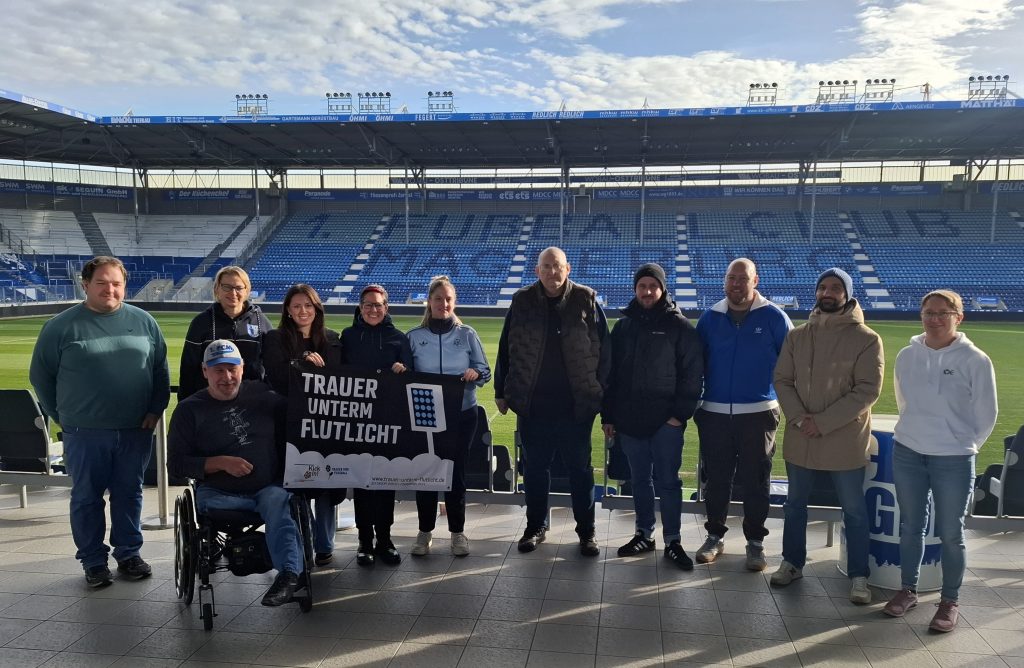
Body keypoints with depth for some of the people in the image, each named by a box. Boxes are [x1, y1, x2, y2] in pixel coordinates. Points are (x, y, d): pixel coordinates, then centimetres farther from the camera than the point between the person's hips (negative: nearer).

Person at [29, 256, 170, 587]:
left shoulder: (144, 322, 5)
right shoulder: (61, 326, -1)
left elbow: (161, 370, 11)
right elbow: (40, 375, 6)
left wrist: (156, 409, 4)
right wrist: (63, 416, 5)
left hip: (136, 431, 2)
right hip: (85, 434, -2)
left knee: (129, 494, 12)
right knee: (87, 498, 8)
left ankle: (129, 554, 26)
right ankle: (93, 562, 21)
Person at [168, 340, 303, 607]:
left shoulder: (263, 394, 12)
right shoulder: (189, 409, 7)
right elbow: (176, 463, 3)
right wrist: (221, 463, -11)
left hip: (269, 487, 1)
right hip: (219, 494, -1)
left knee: (278, 501, -33)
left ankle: (289, 573, -44)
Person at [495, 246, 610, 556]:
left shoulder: (586, 301, -2)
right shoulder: (522, 301, 1)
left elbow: (603, 350, 0)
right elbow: (505, 348, 5)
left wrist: (600, 392, -2)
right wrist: (502, 391, 5)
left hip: (576, 404, -1)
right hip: (532, 403, 2)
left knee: (580, 468, 10)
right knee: (535, 467, 13)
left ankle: (586, 531, 23)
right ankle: (536, 526, 29)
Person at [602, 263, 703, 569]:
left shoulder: (679, 326, -3)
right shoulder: (624, 325, 9)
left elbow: (692, 373, -6)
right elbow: (611, 372, 11)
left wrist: (681, 413, -12)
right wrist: (608, 415, 9)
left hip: (666, 420, -4)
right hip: (629, 418, 4)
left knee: (667, 481, 1)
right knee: (640, 479, 13)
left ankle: (672, 541, 13)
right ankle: (644, 534, 25)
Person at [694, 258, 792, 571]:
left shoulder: (773, 317, -2)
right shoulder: (710, 318, 5)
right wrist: (694, 404, 7)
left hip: (758, 414, -2)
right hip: (714, 413, 2)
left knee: (755, 481, 6)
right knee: (716, 479, 10)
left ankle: (755, 542, 20)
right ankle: (715, 536, 24)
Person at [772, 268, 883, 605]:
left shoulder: (866, 339, -7)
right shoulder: (797, 336, 4)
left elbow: (868, 390, -12)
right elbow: (782, 380, 3)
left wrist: (823, 422, -17)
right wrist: (799, 417, -13)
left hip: (844, 440, -3)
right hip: (799, 437, 4)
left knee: (854, 510, 8)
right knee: (795, 504, 16)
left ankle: (858, 576, 23)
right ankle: (792, 563, 32)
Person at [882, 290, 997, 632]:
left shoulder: (975, 360, -10)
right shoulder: (907, 356, 0)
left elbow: (985, 416, -1)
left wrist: (962, 446, 6)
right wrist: (920, 433, 14)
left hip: (954, 461, -3)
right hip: (907, 453, 3)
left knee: (950, 534, 6)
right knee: (910, 527, 15)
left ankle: (950, 601, 23)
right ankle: (908, 590, 31)